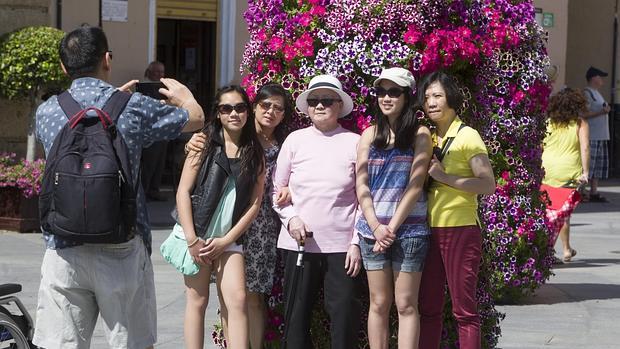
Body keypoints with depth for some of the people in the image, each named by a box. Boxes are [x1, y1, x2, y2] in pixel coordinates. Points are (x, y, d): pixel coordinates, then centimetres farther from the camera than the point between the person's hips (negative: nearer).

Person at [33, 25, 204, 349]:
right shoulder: (133, 107, -3)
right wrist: (184, 95, 35)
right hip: (122, 249, -2)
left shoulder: (46, 111, 4)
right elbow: (196, 118, 14)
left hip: (63, 248, 2)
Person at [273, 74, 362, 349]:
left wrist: (357, 243, -3)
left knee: (344, 316, -4)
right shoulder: (295, 140, 7)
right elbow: (277, 189, 11)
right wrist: (291, 218, -6)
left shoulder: (354, 143, 2)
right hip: (298, 242, 2)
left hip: (341, 244, -2)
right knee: (296, 316, 6)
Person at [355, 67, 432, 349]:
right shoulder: (370, 134, 11)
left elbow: (415, 185, -6)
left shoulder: (419, 134, 1)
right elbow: (361, 185, 6)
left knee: (405, 304, -2)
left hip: (408, 228, -3)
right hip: (372, 228, 3)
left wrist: (392, 227, -11)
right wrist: (376, 227, -7)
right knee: (379, 304, 5)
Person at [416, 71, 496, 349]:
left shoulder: (467, 136, -5)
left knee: (464, 309, -4)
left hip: (460, 231, -6)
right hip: (429, 230, 6)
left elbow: (488, 185, -14)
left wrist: (445, 177, -18)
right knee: (428, 308, 9)